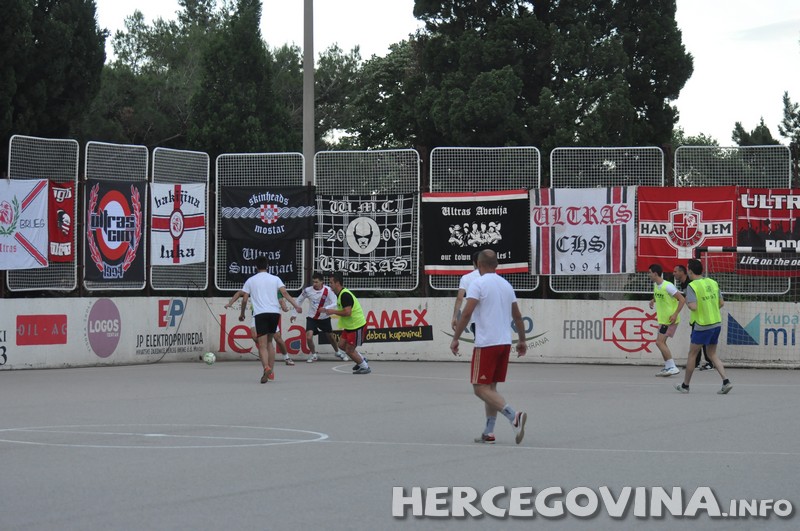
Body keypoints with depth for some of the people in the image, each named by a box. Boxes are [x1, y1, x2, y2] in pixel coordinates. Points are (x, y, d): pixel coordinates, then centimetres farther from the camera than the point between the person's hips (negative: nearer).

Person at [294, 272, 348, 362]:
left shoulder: (328, 290, -19)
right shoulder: (308, 290, -15)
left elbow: (335, 303, -23)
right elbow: (299, 301, 1)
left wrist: (325, 309, -41)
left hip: (324, 318, 0)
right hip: (311, 318, 0)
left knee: (330, 336, 17)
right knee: (308, 337, -19)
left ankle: (338, 352, 44)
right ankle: (313, 355, 6)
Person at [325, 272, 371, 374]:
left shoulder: (345, 295, -23)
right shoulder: (341, 294, 9)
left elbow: (347, 312, -30)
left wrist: (333, 311, -19)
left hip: (357, 326, -10)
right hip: (350, 326, 10)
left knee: (349, 350, -3)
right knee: (341, 345, 12)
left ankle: (365, 367, 13)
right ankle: (361, 359, 25)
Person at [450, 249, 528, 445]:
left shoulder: (478, 284, -8)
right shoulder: (506, 285, 12)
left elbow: (467, 313, -16)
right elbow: (517, 316, 18)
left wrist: (455, 338, -11)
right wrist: (522, 340, 28)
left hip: (486, 343, -7)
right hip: (505, 342, 7)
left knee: (481, 388, -5)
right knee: (491, 388, 14)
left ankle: (514, 416, -23)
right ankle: (488, 432, 11)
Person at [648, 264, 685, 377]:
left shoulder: (668, 286, -20)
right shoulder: (655, 285, 6)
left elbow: (682, 300, -19)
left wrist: (675, 314, -25)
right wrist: (653, 300, 7)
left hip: (670, 320, -10)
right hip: (662, 319, 10)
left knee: (659, 342, -14)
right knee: (662, 342, 12)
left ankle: (672, 367, -13)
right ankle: (668, 367, 20)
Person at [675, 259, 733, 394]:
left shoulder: (692, 286, -14)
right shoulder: (713, 283, 5)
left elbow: (693, 307, -23)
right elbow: (721, 303, 10)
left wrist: (687, 302, -3)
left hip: (702, 326, -6)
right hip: (717, 323, 6)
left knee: (692, 354, 9)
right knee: (712, 354, 15)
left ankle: (685, 385, 19)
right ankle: (726, 381, 0)